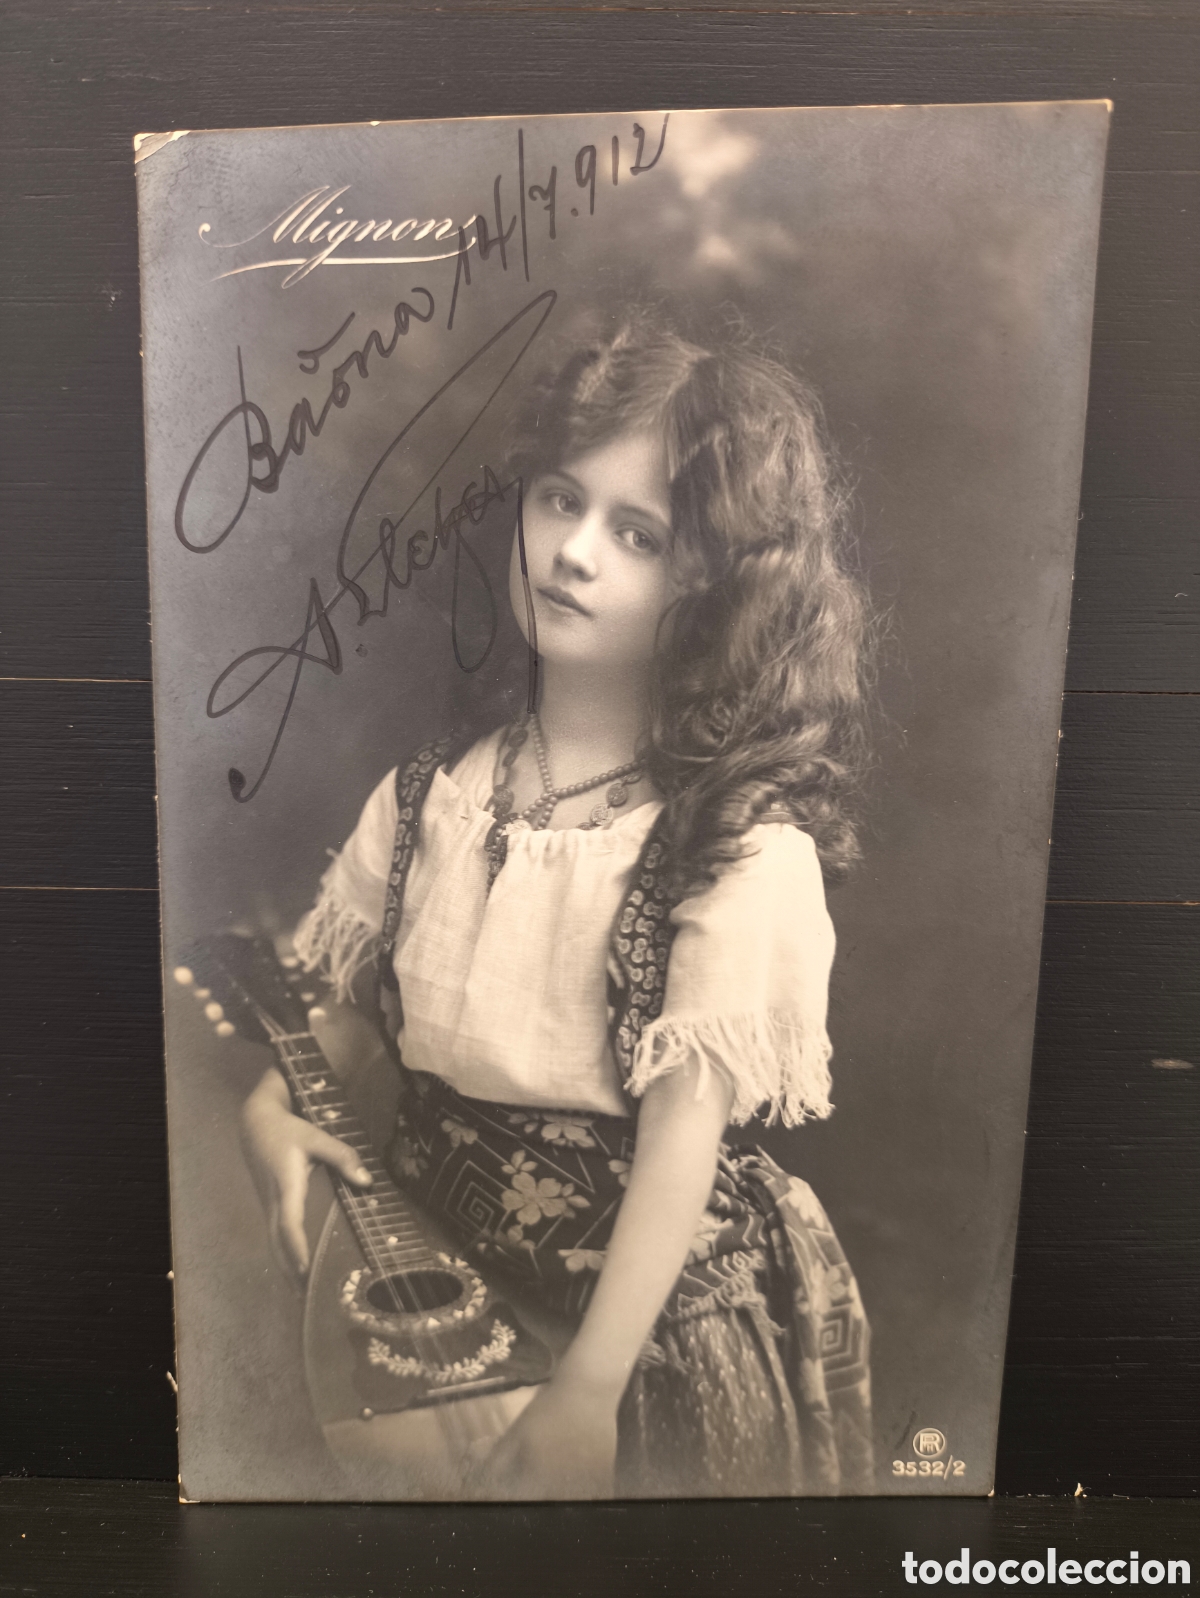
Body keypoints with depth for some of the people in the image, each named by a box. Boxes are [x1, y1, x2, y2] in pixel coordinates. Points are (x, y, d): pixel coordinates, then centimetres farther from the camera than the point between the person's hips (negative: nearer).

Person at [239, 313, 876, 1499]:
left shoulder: (745, 842, -18)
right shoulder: (431, 794, -3)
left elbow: (685, 1130, -19)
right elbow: (325, 994, 7)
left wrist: (587, 1389, -20)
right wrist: (267, 1109, -9)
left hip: (651, 1300, -3)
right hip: (433, 1264, 4)